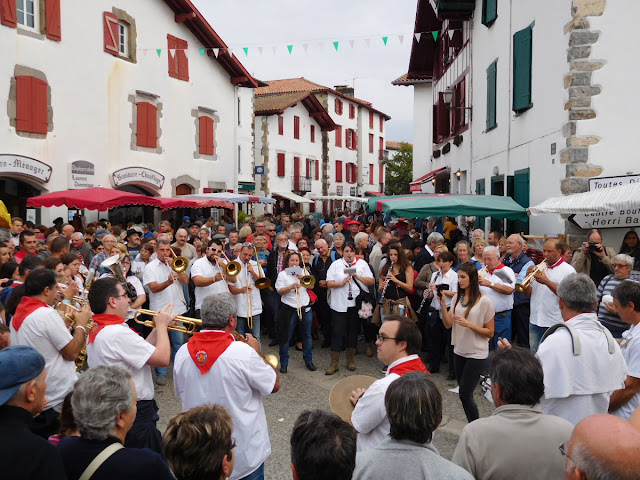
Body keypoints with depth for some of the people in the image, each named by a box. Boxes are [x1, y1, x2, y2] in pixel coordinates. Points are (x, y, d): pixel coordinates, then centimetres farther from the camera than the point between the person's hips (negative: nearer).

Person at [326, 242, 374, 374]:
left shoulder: (362, 264, 8)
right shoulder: (336, 264, 5)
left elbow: (371, 282, 1)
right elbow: (329, 284, -2)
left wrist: (358, 276, -13)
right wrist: (342, 283, -17)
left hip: (356, 303, 2)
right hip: (339, 304, -1)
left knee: (353, 331, 10)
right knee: (337, 332, -2)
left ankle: (350, 359, 26)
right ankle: (334, 363, 5)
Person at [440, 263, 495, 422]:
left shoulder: (484, 301, -12)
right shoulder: (457, 298, 4)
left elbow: (490, 332, -9)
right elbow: (448, 324, -2)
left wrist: (468, 324, -21)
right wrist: (443, 305, -15)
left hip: (477, 354, -6)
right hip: (459, 351, 6)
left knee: (464, 394, -5)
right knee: (465, 393, 12)